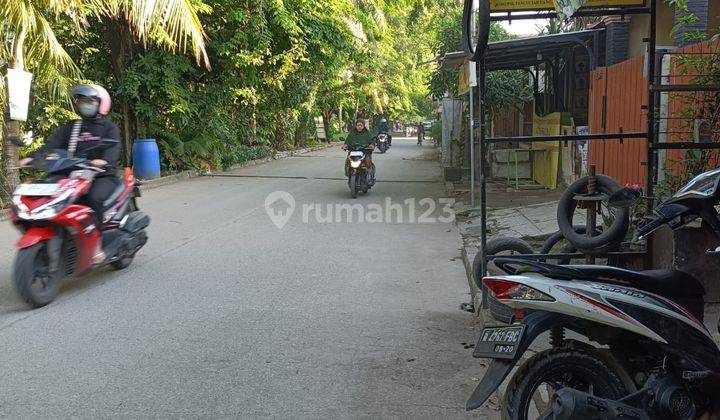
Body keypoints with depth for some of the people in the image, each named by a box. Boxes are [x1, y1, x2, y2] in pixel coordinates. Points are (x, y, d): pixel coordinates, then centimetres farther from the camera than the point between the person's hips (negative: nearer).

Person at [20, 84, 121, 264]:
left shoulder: (109, 127, 6)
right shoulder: (70, 128, 20)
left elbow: (113, 147, -15)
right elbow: (53, 144, 5)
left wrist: (103, 160, -38)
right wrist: (34, 158, -14)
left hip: (103, 177, -5)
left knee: (94, 197, -35)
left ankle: (96, 244, -29)